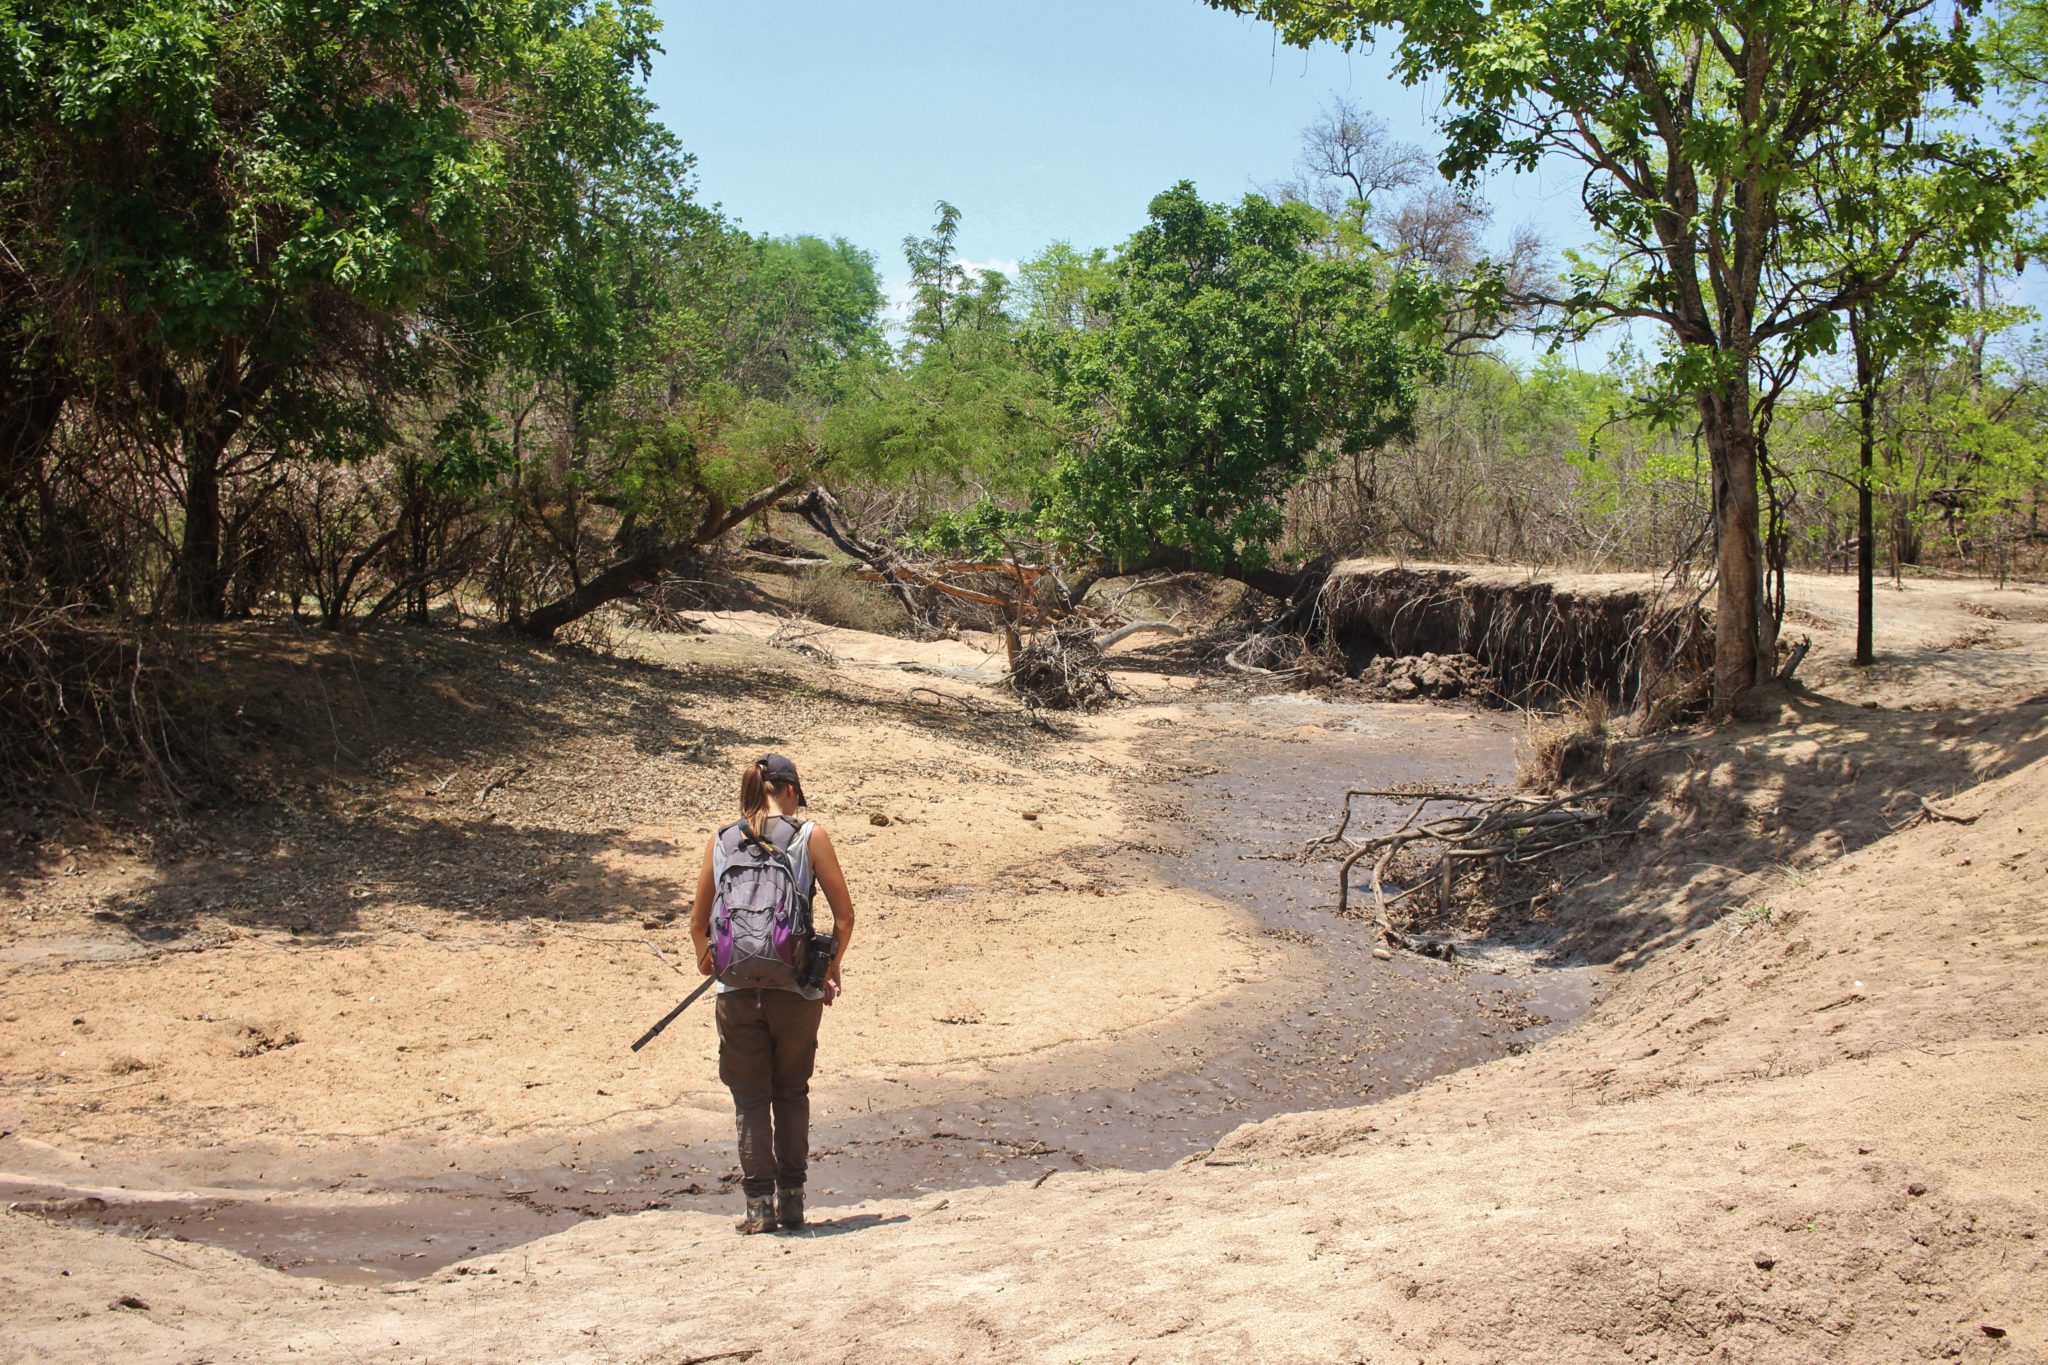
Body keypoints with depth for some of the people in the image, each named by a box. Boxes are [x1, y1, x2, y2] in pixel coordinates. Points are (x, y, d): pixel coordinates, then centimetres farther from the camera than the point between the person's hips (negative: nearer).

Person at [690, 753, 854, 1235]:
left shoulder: (720, 841, 6)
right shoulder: (809, 836, 0)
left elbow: (698, 922, 11)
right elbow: (844, 914, -2)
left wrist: (705, 958, 31)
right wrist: (832, 968, 14)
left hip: (737, 988, 1)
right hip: (795, 987, -1)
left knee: (749, 1096, 10)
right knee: (792, 1093, 16)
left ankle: (759, 1204, 7)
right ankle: (791, 1198, 15)